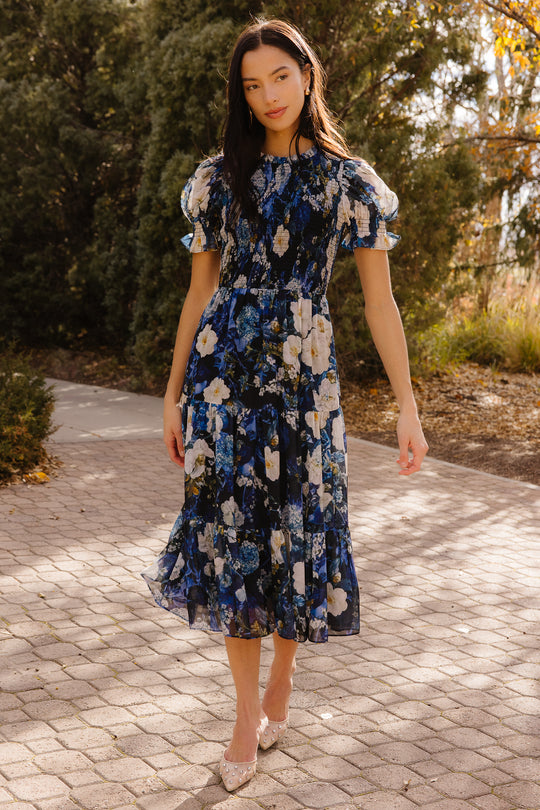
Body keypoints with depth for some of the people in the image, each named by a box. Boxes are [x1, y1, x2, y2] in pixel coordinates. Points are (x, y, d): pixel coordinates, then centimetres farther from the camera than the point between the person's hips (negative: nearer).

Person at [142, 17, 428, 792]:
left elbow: (381, 301, 0)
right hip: (223, 371, 2)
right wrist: (173, 394, 9)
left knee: (296, 530, 5)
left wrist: (407, 405, -4)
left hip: (303, 377, -1)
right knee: (231, 531, 2)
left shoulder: (349, 181, 2)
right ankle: (249, 713, 15)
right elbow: (199, 292, 11)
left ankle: (281, 681, 30)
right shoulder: (221, 177, 8)